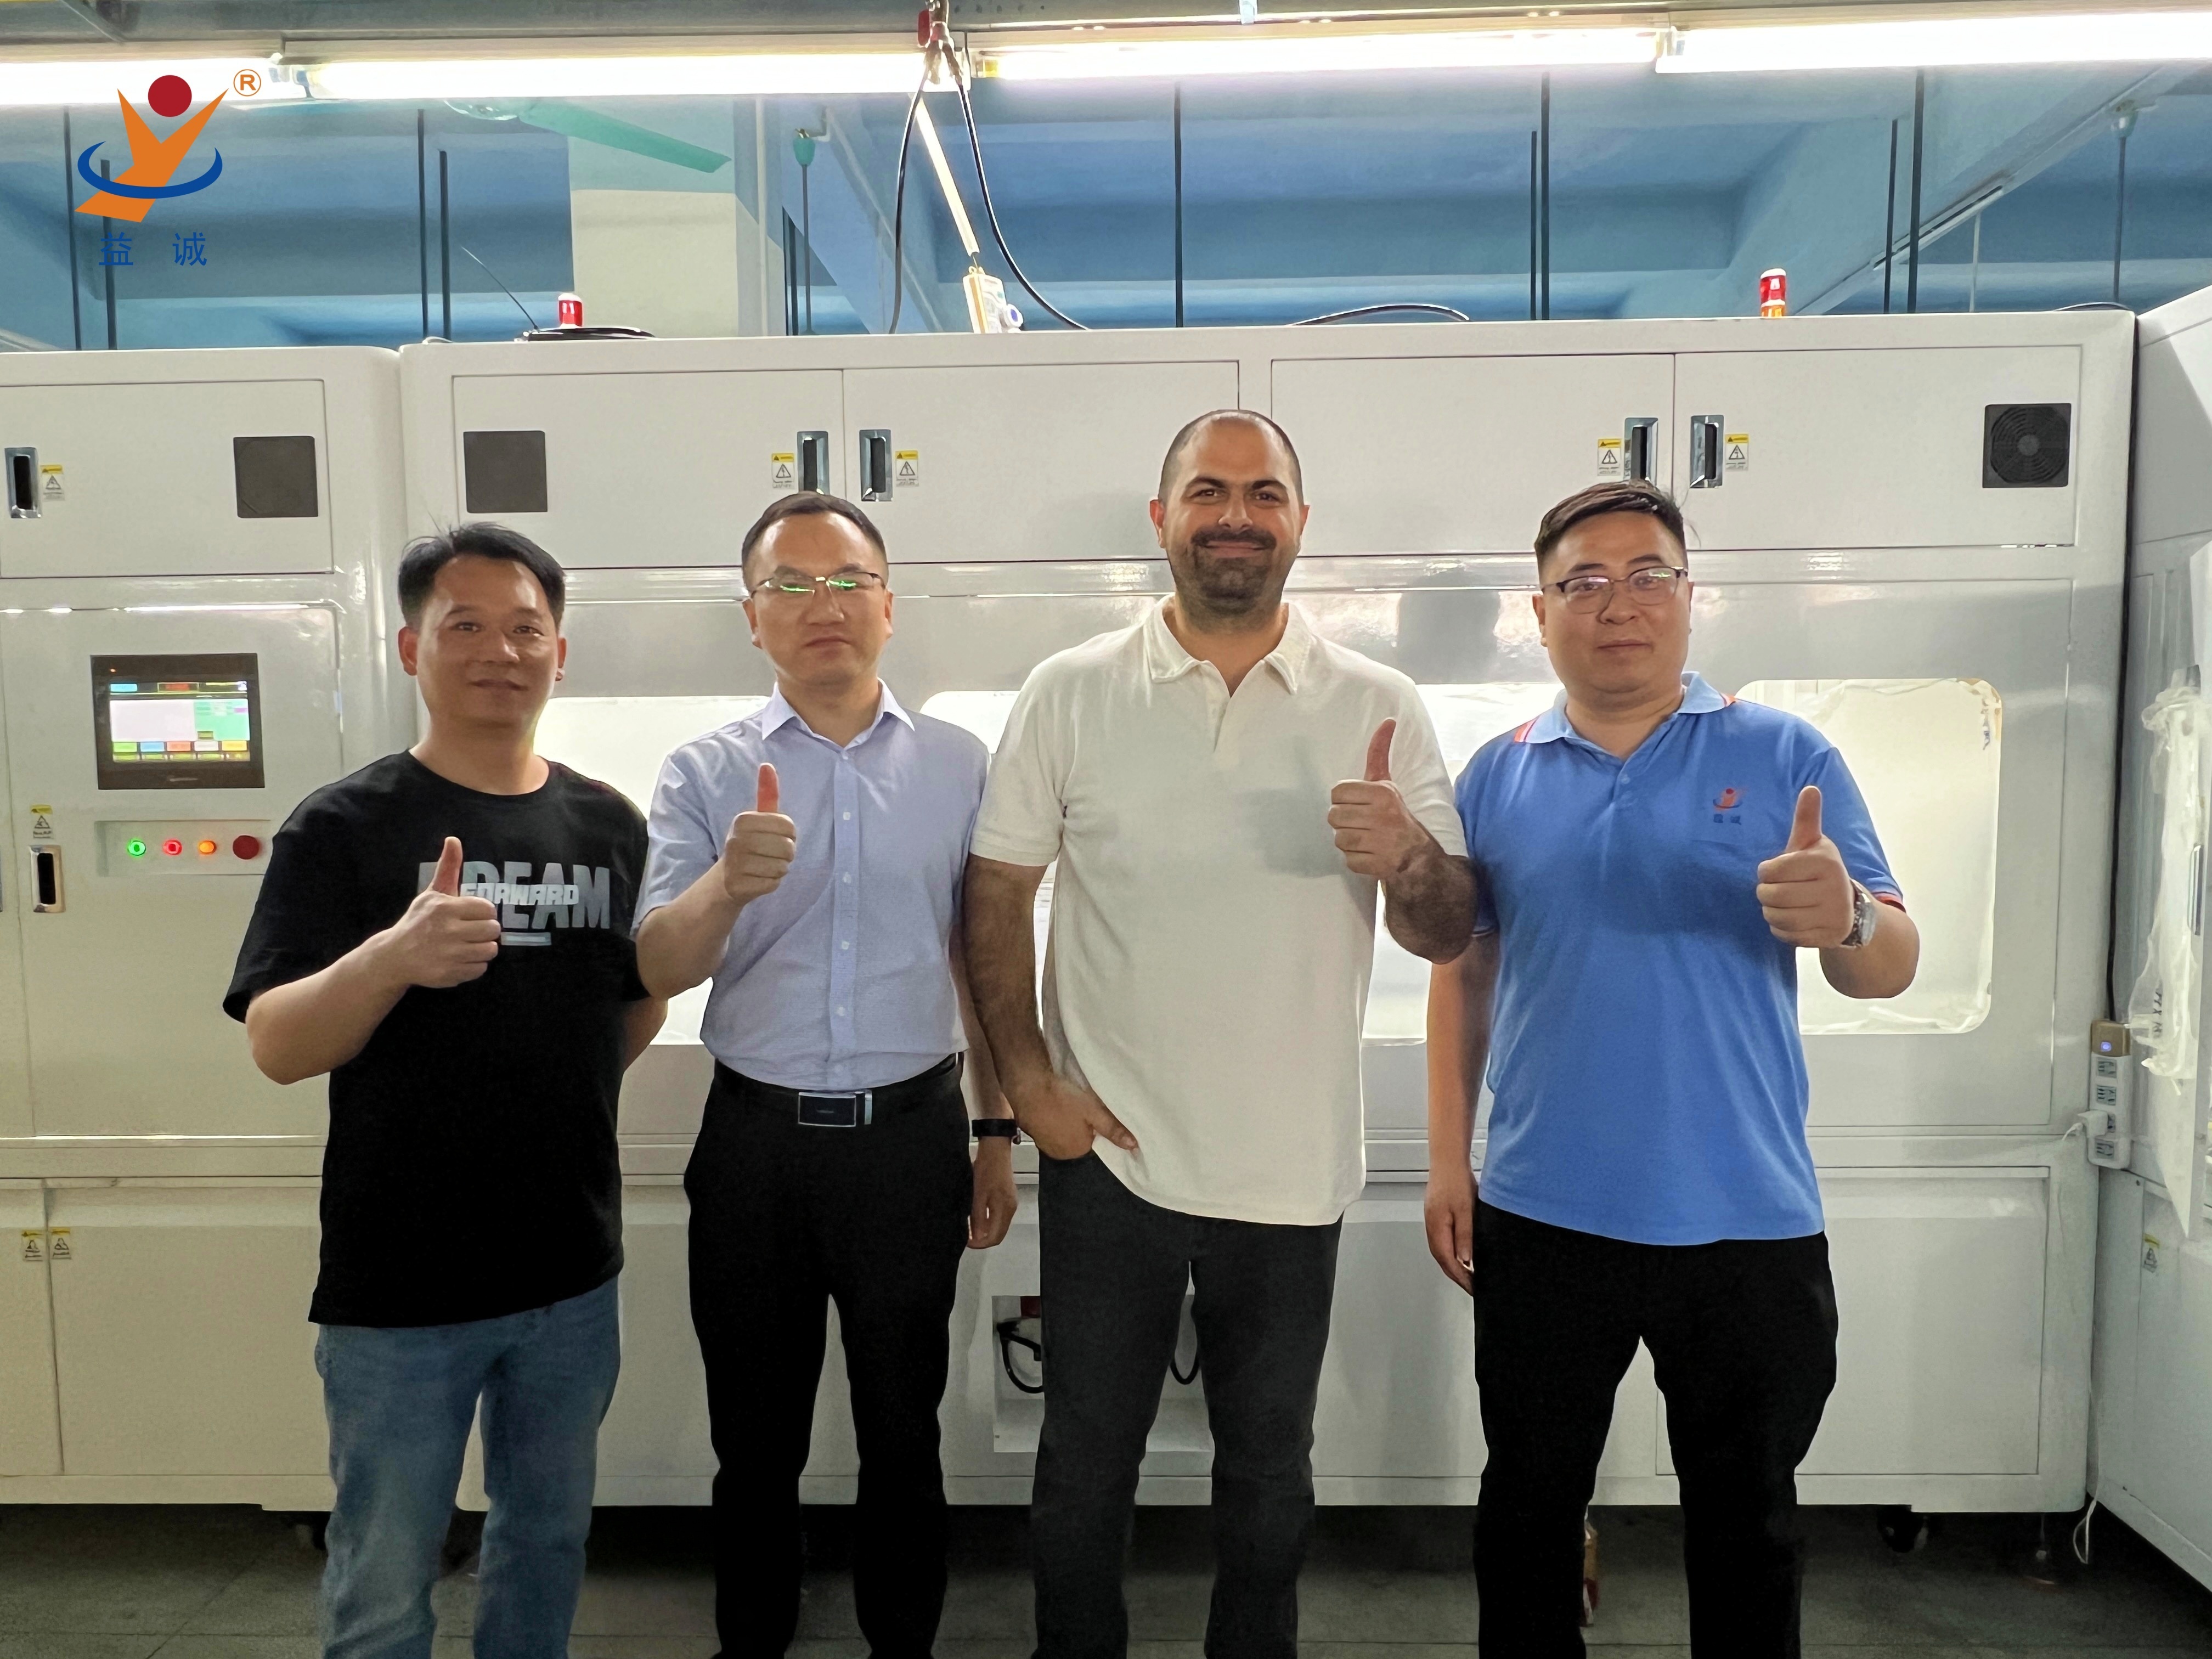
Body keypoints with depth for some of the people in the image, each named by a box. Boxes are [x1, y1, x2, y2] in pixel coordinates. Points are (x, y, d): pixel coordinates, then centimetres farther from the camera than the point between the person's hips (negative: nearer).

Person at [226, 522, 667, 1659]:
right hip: (398, 1282, -3)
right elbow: (276, 1046, -17)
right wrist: (393, 956, -34)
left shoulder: (609, 826, 3)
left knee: (550, 1539, 21)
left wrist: (556, 1102, 5)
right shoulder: (344, 825, -9)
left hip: (573, 1270, 4)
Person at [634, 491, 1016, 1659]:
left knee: (902, 1432, 15)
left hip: (911, 1137, 0)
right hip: (754, 1141, 0)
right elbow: (657, 972, -8)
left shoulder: (959, 766, 0)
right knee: (756, 1439, 16)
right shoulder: (705, 774, -1)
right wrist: (728, 885, -29)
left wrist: (996, 1132, 8)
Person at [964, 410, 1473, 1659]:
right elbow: (995, 895, 2)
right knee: (1085, 1462, 16)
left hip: (1293, 1173, 1)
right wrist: (1029, 1083, -5)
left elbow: (1449, 937, -1)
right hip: (1107, 1159, 0)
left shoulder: (1382, 710, -2)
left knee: (1269, 1466, 19)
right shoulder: (1072, 695, -3)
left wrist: (1412, 863, -23)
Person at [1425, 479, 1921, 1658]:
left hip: (1748, 1221, -1)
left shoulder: (1787, 759, -1)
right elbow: (1462, 975, 8)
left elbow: (1891, 970, -6)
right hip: (1541, 1218, 1)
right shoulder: (1496, 776, 3)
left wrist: (1846, 919, -29)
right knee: (1529, 1502, 15)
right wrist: (1448, 1160, 3)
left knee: (1747, 1517, 16)